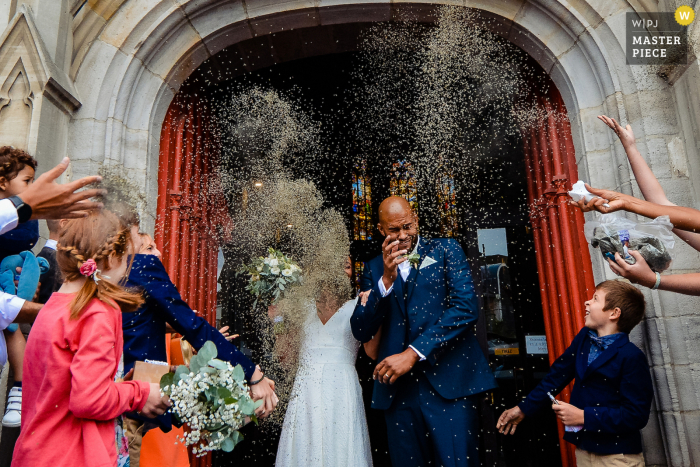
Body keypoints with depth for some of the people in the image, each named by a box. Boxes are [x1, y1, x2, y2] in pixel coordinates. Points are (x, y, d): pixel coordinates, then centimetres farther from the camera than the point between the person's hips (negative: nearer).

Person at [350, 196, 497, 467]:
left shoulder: (446, 250, 5)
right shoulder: (374, 269, 11)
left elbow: (466, 308, -9)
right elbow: (361, 332, 2)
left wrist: (413, 353, -14)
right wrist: (386, 278, -11)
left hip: (449, 383, -2)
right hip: (397, 386, 3)